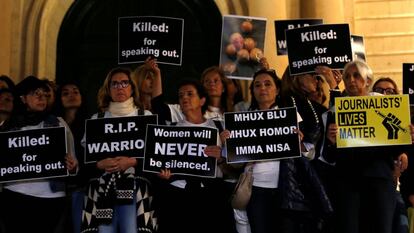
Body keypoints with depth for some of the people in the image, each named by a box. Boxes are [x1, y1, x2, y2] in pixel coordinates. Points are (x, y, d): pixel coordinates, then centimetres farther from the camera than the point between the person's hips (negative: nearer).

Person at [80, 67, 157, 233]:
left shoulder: (145, 116, 7)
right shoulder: (97, 118, 13)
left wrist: (132, 161, -13)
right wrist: (100, 163, -10)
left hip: (134, 188, -2)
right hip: (102, 189, 2)